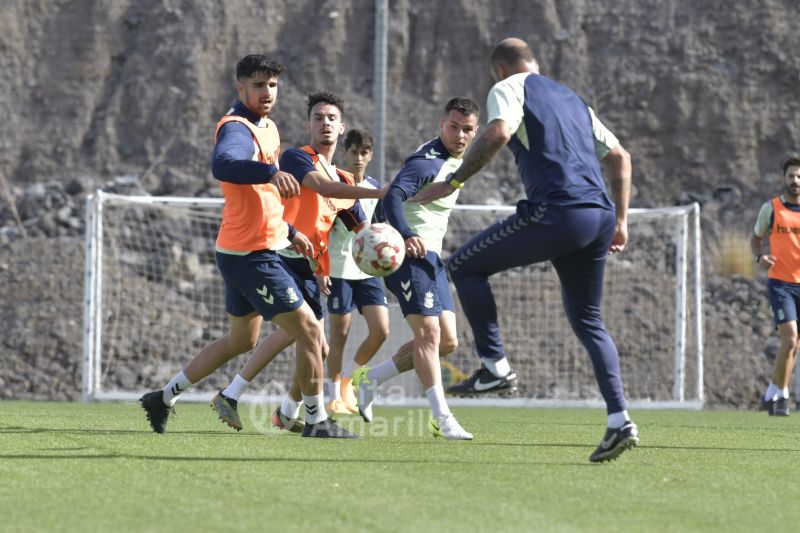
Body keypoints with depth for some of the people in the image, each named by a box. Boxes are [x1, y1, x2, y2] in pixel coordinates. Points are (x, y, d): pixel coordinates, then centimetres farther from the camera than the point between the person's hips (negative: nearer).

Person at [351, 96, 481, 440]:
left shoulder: (456, 162, 14)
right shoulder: (427, 161, -16)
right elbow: (393, 196, -31)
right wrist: (407, 236, -46)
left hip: (430, 256, 10)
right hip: (410, 253, -10)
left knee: (447, 341, 5)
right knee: (428, 333, -15)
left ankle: (370, 379, 16)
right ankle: (441, 418, -15)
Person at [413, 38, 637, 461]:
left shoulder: (509, 89, 7)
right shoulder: (571, 98, 29)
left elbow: (498, 133, -15)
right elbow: (620, 157, 28)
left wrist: (454, 182, -9)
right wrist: (619, 221, 28)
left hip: (555, 213, -7)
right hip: (599, 216, 7)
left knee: (463, 266, 8)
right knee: (587, 320, 16)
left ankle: (495, 367, 2)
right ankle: (619, 421, 4)